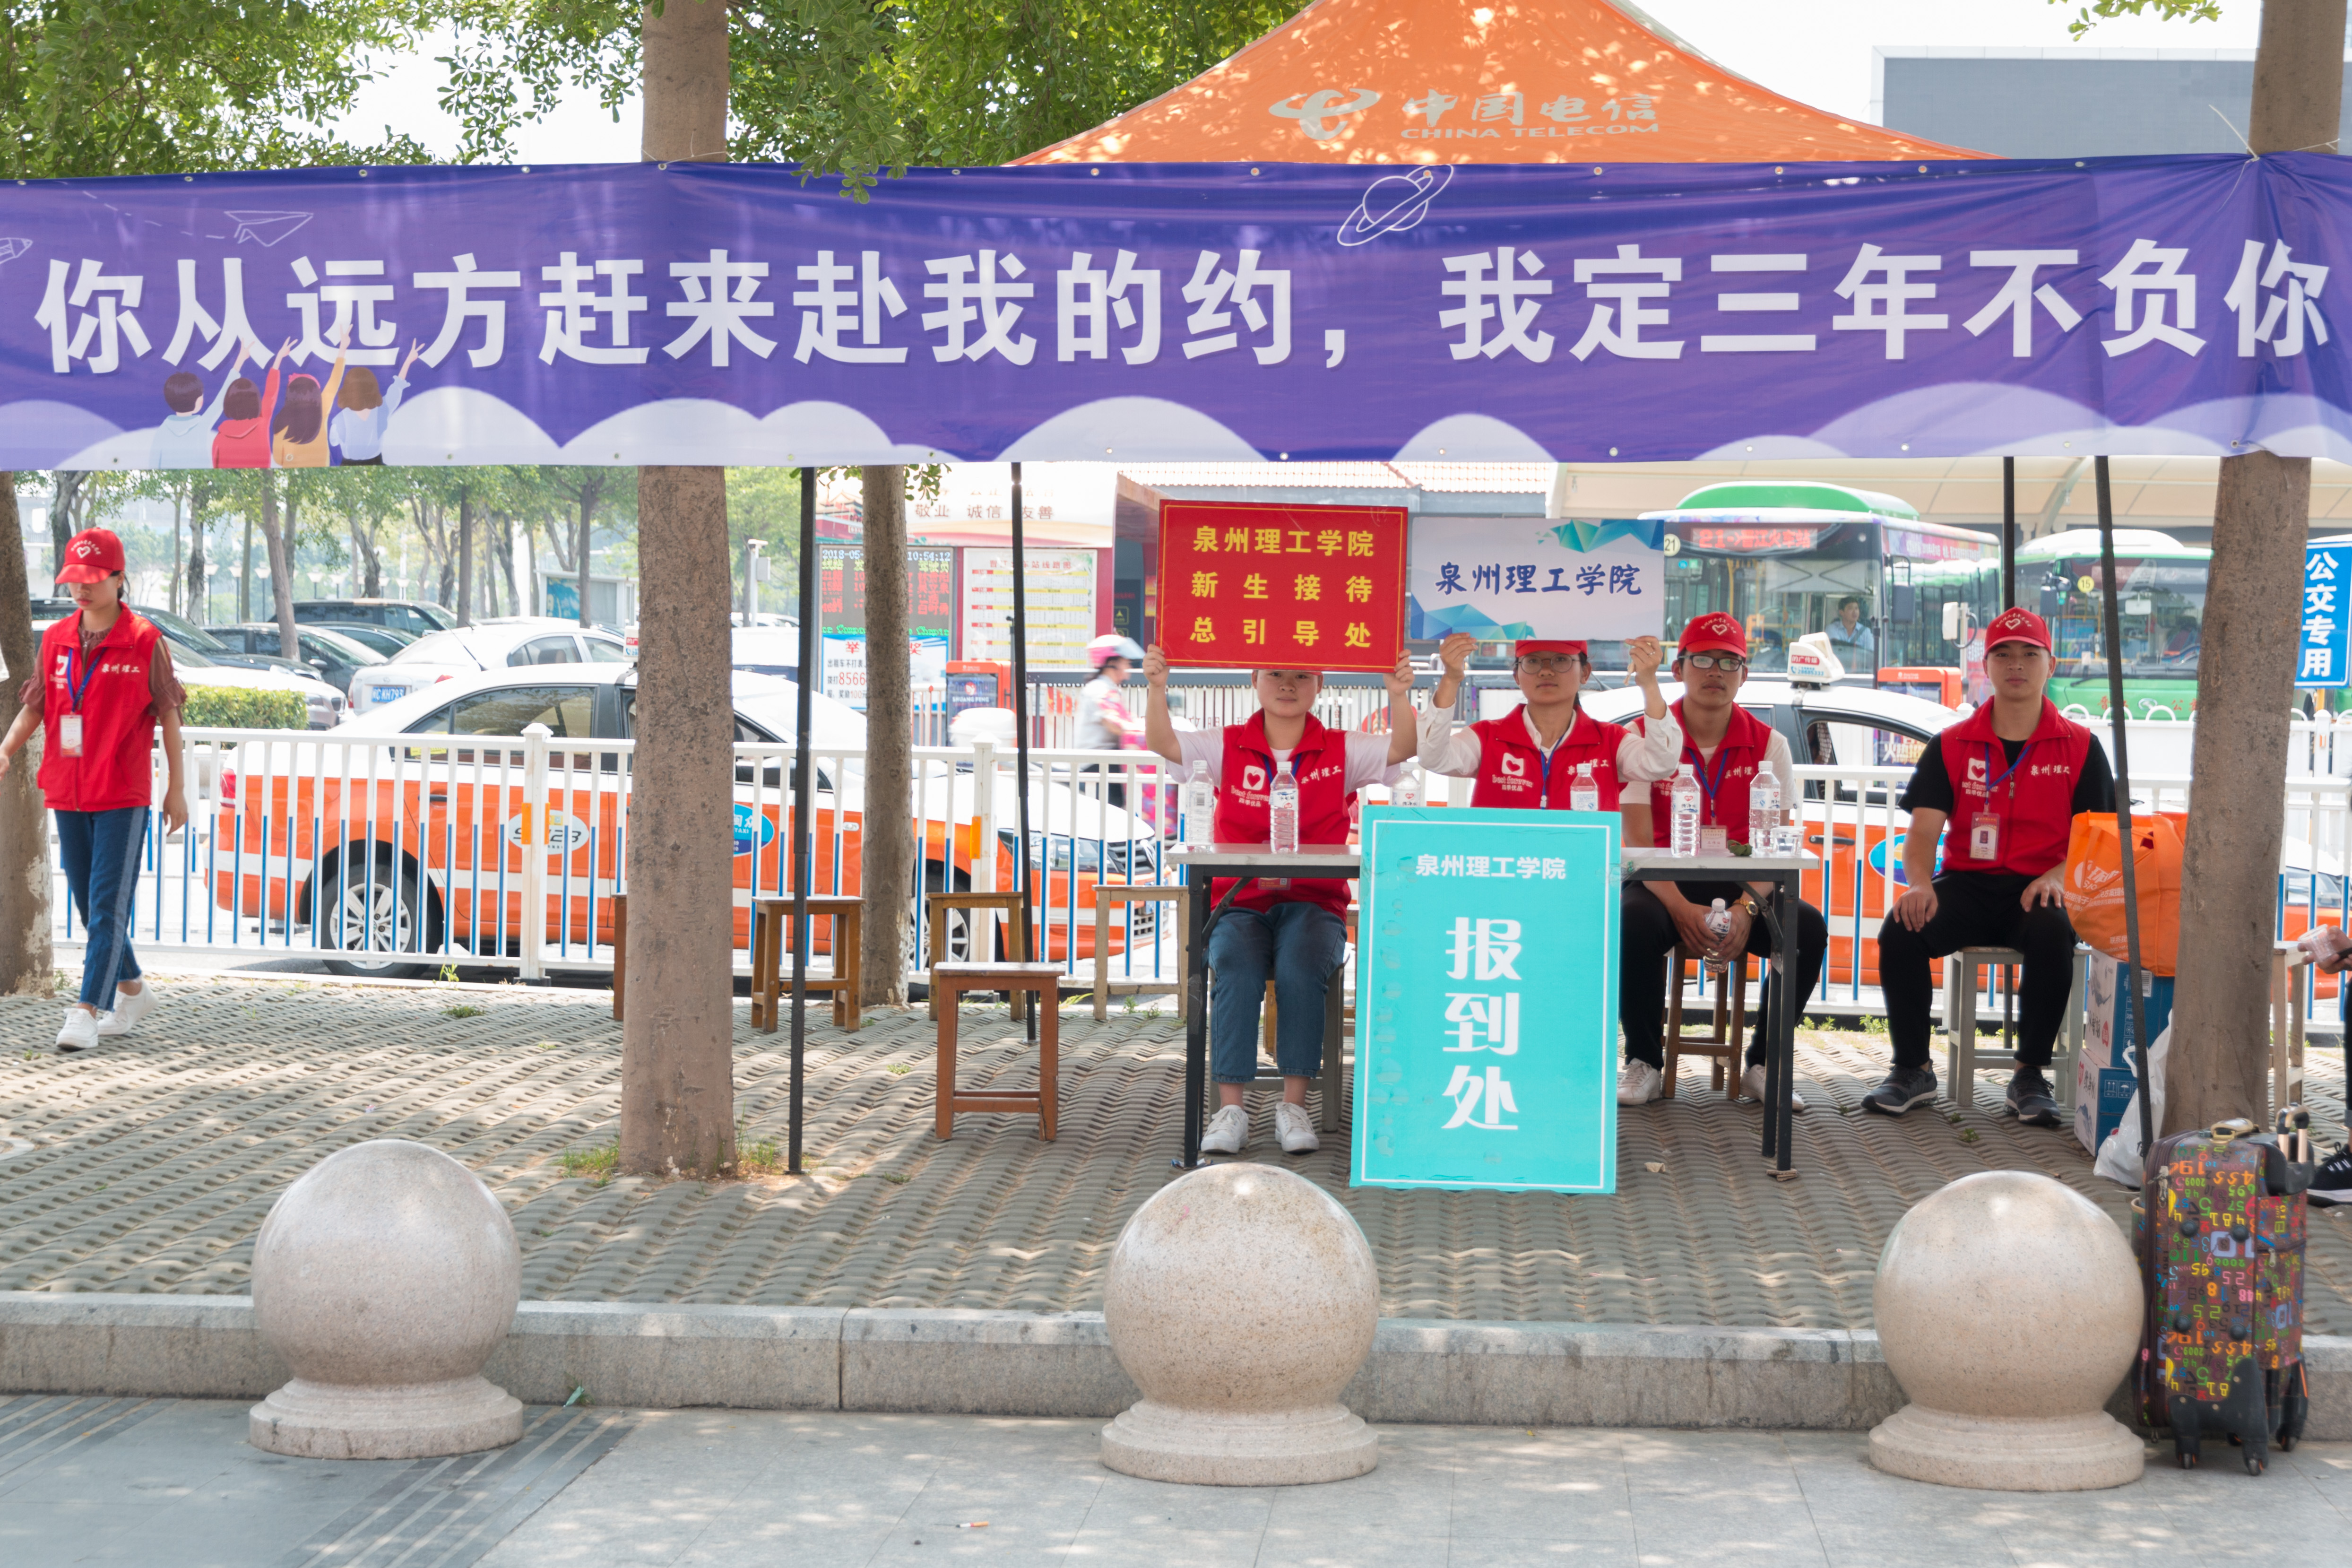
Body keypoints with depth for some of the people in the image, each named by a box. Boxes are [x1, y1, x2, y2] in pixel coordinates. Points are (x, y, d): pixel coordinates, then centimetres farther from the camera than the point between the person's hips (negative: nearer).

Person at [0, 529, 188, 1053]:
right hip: (67, 794, 5)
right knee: (89, 907, 13)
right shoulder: (55, 639, 7)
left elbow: (168, 715, -1)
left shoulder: (145, 641, -5)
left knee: (108, 907, -10)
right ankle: (132, 991, 30)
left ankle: (87, 1012, -13)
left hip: (124, 797, -5)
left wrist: (176, 789, 0)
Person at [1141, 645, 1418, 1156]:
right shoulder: (1229, 748, 8)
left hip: (1312, 906, 0)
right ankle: (1231, 1108, -29)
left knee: (1301, 966, -32)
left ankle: (1294, 1104, -23)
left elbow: (1401, 750, -7)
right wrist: (1158, 689, -23)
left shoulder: (1341, 751, 7)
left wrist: (1399, 696, -25)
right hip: (1239, 903, 0)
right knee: (1238, 967, -31)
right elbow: (1164, 744, -6)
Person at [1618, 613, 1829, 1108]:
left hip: (1743, 887, 2)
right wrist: (1680, 908, -24)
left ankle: (1762, 1064, -10)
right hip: (1666, 884, -2)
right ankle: (1644, 1064, -15)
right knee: (1632, 921, -35)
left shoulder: (1768, 744, 4)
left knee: (1809, 927, -27)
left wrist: (1746, 909, -21)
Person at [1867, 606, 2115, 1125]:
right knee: (1900, 932, -27)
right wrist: (1920, 884, -20)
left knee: (2052, 935, -36)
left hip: (2038, 890, -1)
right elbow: (1924, 828, 2)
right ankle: (1912, 1070, -10)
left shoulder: (2080, 747, 8)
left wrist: (2057, 876, -18)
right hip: (1967, 884, 2)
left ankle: (2031, 1077, -19)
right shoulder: (1951, 746, 10)